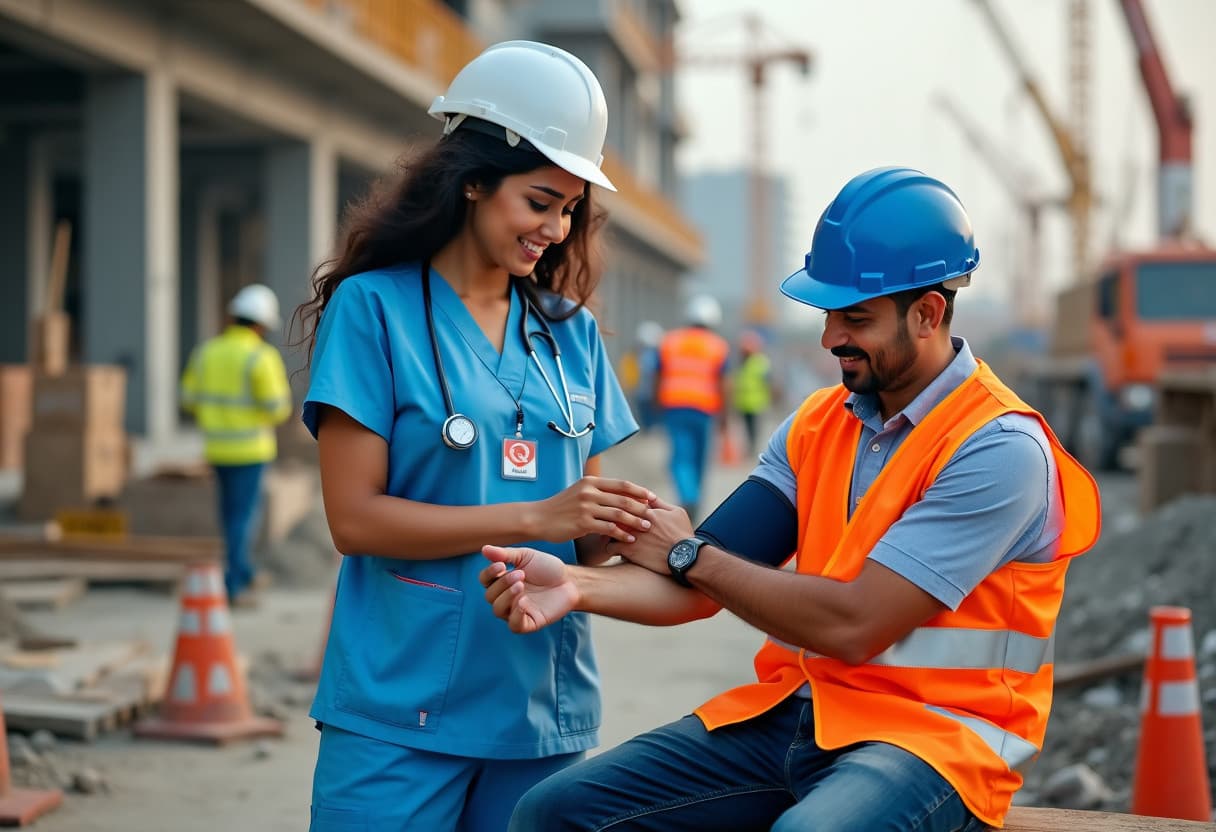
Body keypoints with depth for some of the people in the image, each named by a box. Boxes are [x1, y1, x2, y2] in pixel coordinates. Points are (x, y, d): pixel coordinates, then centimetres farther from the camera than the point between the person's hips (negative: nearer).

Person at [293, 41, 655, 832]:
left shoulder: (569, 330, 11)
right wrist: (535, 517, -17)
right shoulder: (374, 307, -5)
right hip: (401, 712, -5)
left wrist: (608, 522, -10)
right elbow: (354, 516, -12)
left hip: (543, 706, 5)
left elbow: (577, 534, 13)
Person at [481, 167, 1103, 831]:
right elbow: (705, 585, 1)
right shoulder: (816, 425, 9)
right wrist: (577, 586, -20)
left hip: (930, 733, -6)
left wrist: (688, 553, -7)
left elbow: (852, 625, -19)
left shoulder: (998, 449, -14)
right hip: (790, 711, 6)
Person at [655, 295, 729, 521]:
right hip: (704, 408, -1)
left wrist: (659, 404, 19)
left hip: (674, 407, 1)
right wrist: (723, 414, 4)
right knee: (699, 457, 14)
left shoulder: (668, 341, 5)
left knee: (681, 456, -2)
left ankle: (688, 498, -25)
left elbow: (659, 378, 8)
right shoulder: (718, 346, -1)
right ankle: (693, 500, 26)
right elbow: (720, 385, -3)